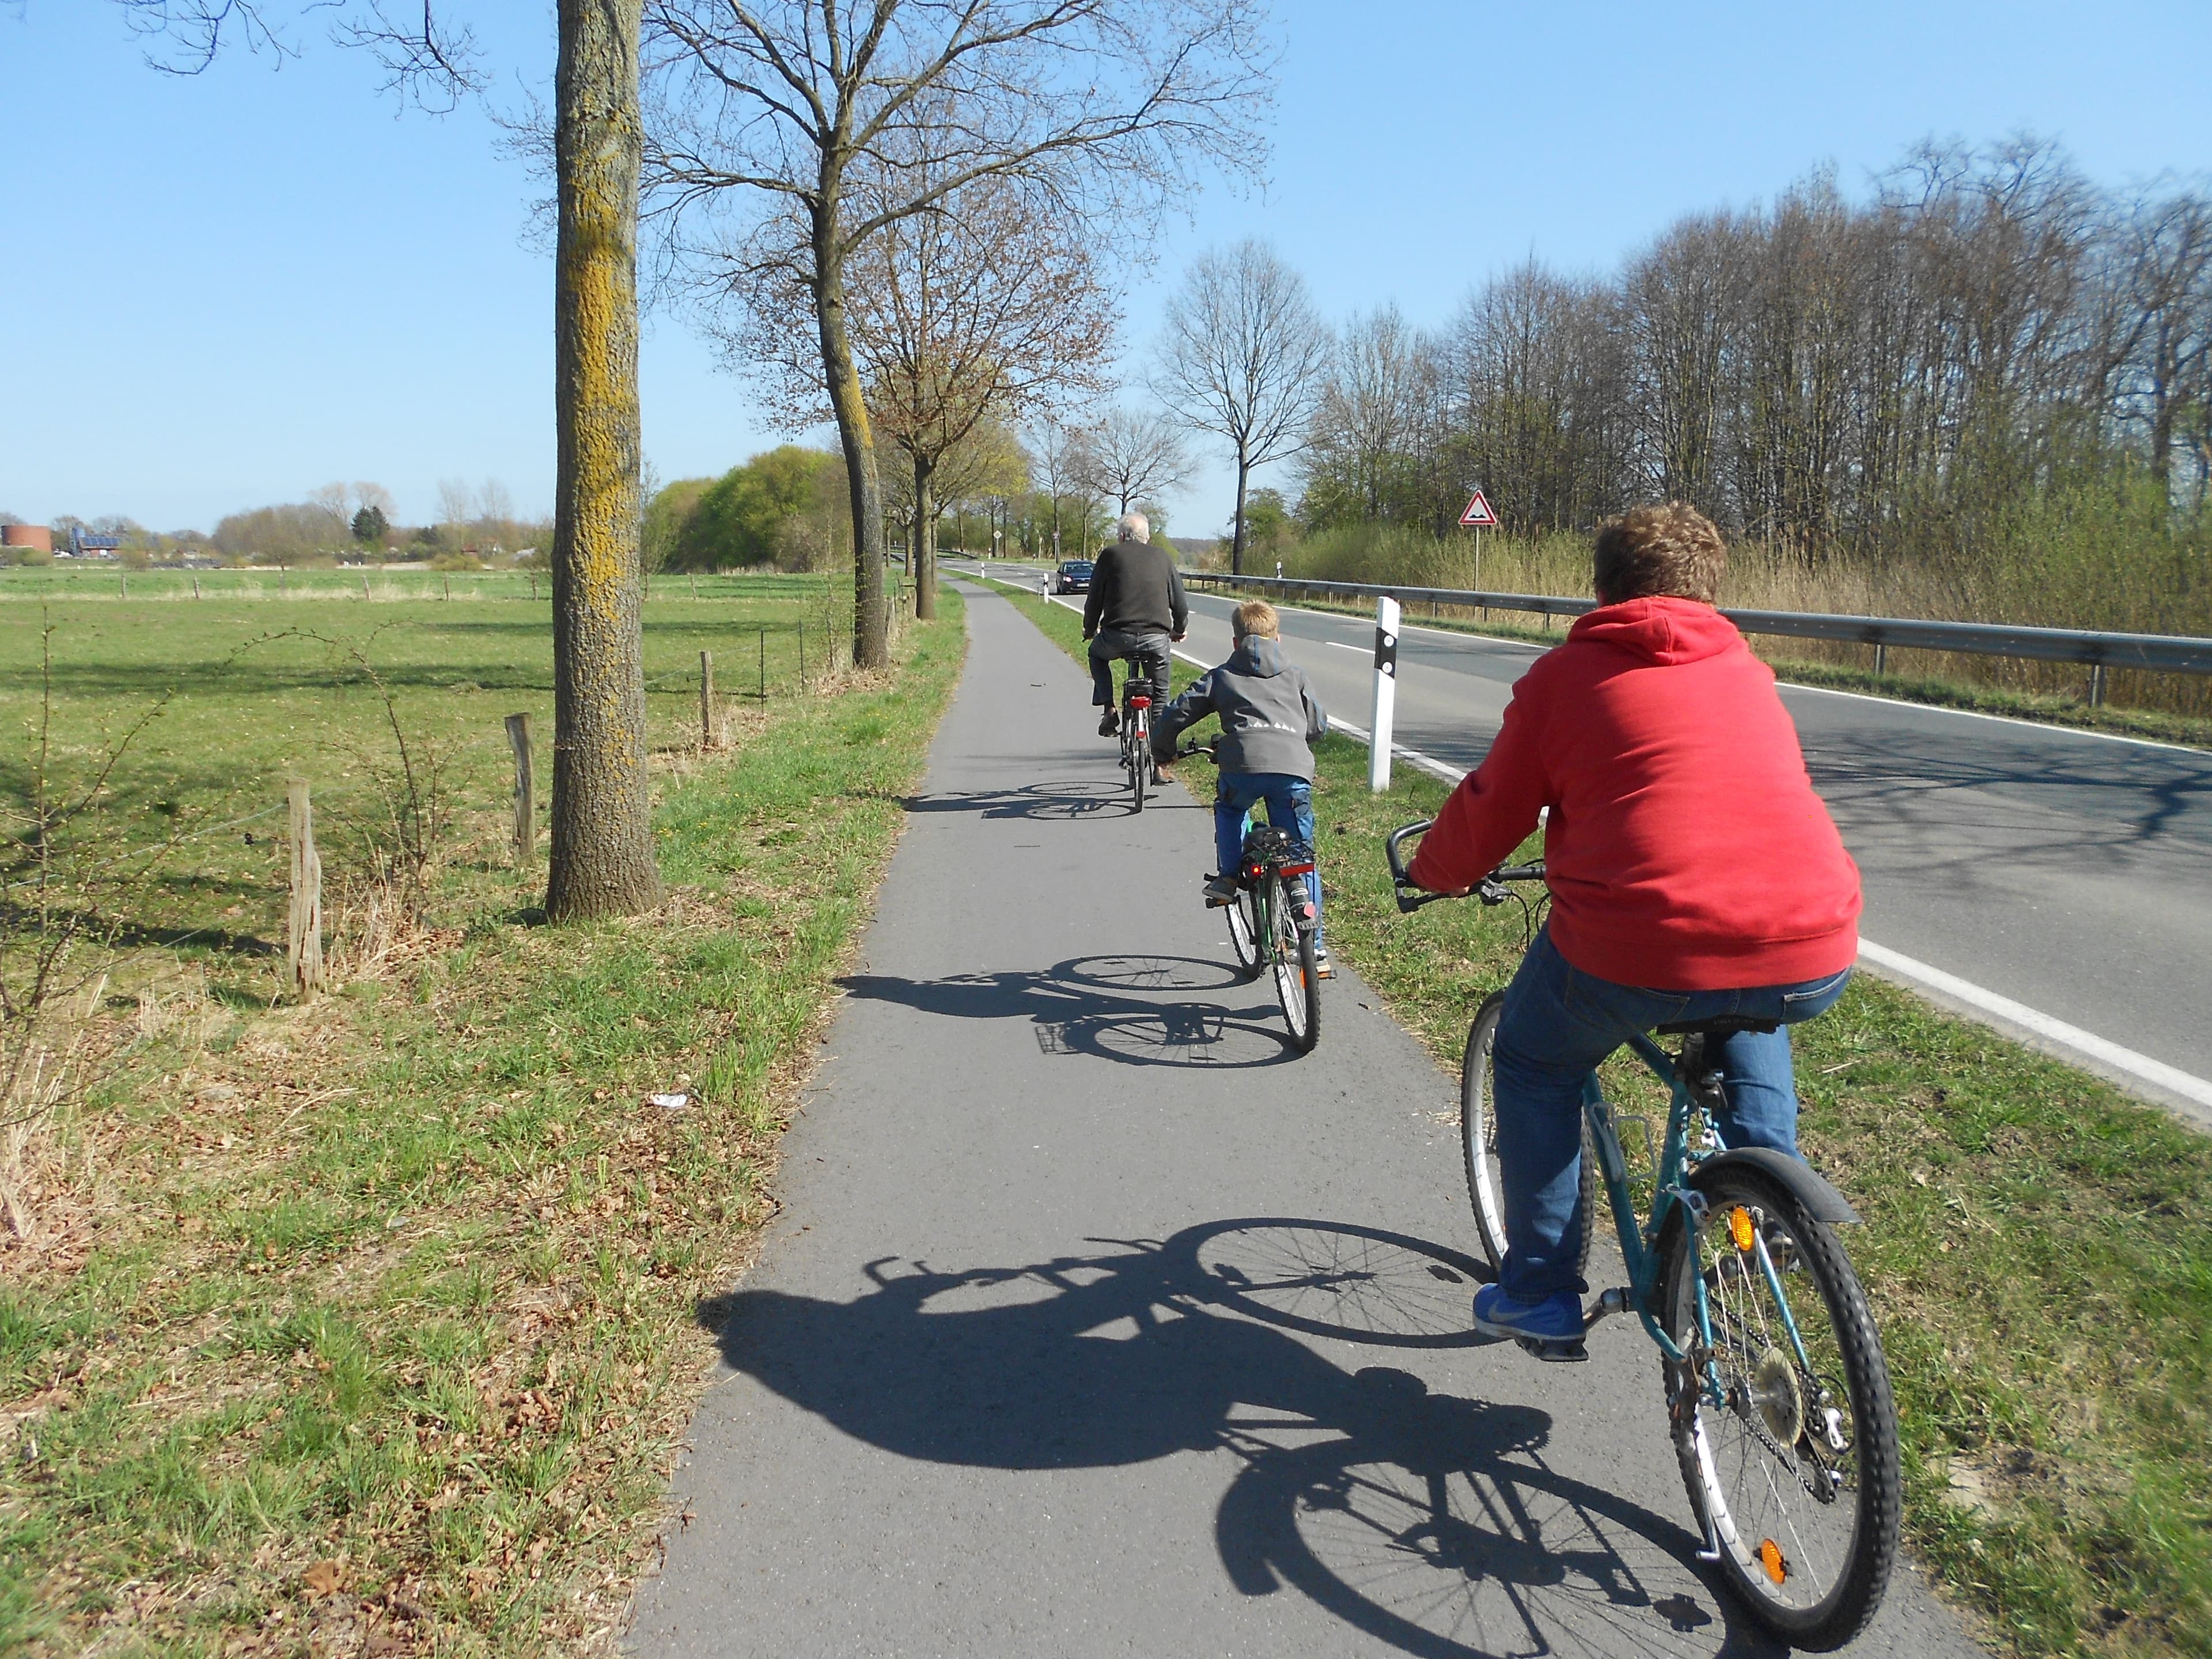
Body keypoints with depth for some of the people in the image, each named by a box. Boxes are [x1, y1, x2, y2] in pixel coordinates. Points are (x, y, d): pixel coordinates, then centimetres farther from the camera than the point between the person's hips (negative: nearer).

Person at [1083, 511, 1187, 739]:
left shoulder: (1110, 555, 6)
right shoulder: (1162, 557, 13)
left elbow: (1094, 599, 8)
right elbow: (1180, 602, 14)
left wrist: (1090, 630, 24)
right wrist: (1179, 630, 31)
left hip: (1117, 637, -1)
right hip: (1157, 639, 1)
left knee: (1097, 654, 31)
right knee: (1160, 694, 20)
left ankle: (1109, 709, 18)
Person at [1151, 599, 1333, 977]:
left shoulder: (1222, 676, 22)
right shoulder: (1296, 675, 27)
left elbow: (1176, 714, 18)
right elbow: (1319, 725, 27)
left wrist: (1162, 750, 36)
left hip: (1244, 765, -1)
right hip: (1295, 771, 1)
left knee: (1229, 808, 35)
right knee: (1302, 860, 11)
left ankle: (1227, 877, 21)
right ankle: (1314, 947, 12)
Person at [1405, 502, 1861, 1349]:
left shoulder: (1566, 674, 9)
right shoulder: (1748, 673, 21)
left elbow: (1487, 817, 12)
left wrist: (1432, 870, 32)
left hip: (1642, 952, -4)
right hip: (1814, 963, 5)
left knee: (1533, 1064, 24)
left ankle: (1538, 1291, 25)